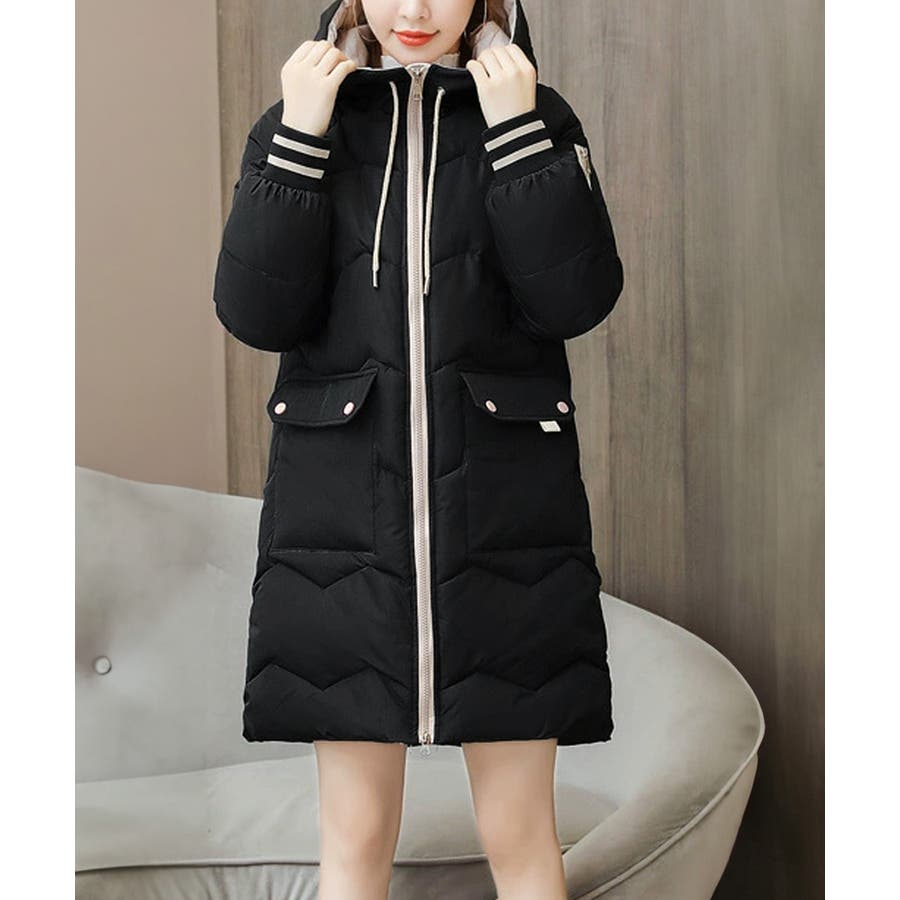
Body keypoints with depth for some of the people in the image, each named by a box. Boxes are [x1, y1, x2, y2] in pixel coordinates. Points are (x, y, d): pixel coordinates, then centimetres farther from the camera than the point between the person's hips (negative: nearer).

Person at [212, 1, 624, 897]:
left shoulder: (538, 118, 5)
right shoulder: (300, 121, 7)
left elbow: (577, 300, -9)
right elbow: (256, 313, -6)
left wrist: (517, 130, -13)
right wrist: (298, 139, -12)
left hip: (504, 508, 0)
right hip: (345, 509, 1)